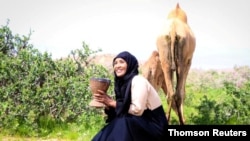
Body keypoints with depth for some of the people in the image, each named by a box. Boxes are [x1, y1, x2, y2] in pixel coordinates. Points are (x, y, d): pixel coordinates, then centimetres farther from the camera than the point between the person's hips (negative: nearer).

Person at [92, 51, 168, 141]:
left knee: (121, 124, -28)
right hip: (141, 123, 7)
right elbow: (120, 110, 5)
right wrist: (108, 103, -13)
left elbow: (137, 110, -24)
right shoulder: (122, 82, 6)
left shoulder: (138, 81, -17)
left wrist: (112, 102, -18)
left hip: (153, 125, -7)